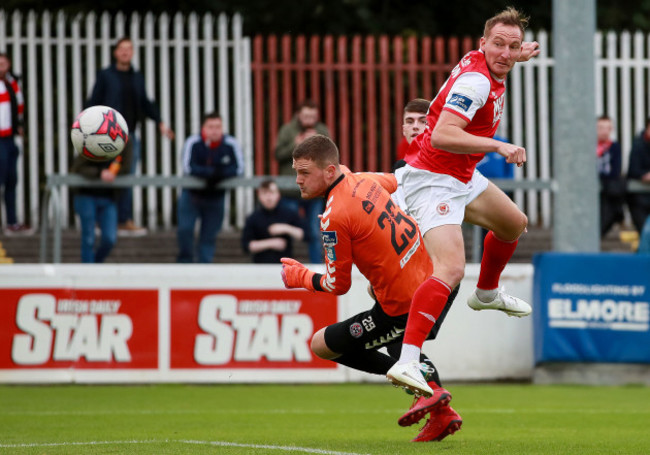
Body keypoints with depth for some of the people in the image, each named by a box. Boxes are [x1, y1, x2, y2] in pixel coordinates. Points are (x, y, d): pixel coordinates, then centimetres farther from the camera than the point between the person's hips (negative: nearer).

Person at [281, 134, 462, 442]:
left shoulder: (333, 220, -20)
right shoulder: (365, 180, 3)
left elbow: (338, 286, -10)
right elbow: (398, 183, 28)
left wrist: (300, 277, 7)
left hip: (404, 310, -8)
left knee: (321, 345, 6)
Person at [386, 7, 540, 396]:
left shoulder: (489, 69, 4)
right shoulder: (475, 80, -25)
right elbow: (442, 135, -37)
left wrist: (519, 54, 23)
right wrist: (498, 145, -39)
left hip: (463, 178, 11)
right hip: (435, 181, -11)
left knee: (514, 224, 31)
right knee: (451, 268, -28)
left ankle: (487, 293, 56)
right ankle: (406, 362, -37)